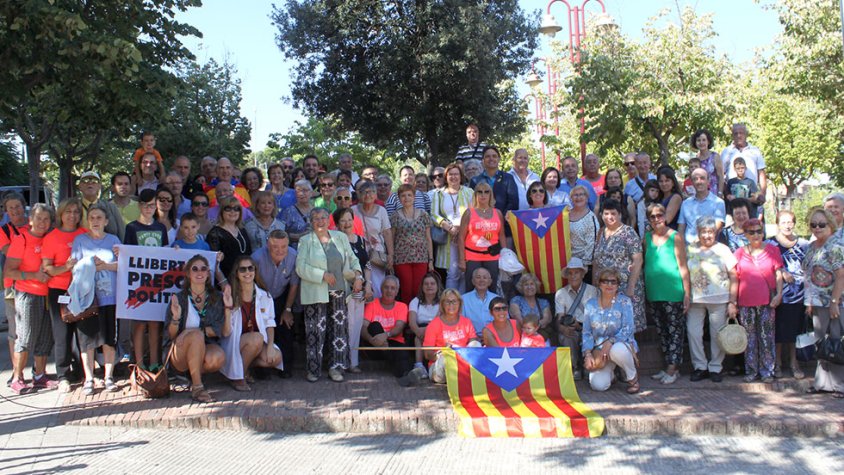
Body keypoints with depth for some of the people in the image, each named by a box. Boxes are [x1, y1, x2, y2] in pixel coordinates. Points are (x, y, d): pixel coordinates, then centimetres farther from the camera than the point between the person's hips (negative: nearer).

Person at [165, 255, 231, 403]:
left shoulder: (217, 298, 5)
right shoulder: (179, 298, -1)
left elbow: (225, 332, -3)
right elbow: (170, 335, -4)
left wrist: (228, 307, -14)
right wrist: (176, 318, -23)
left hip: (206, 348, 2)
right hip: (180, 354, -1)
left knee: (218, 357, -33)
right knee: (196, 334, -33)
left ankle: (195, 374, 0)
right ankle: (197, 387, -25)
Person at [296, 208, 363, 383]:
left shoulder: (340, 237, 12)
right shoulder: (306, 241, 1)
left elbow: (352, 259, 16)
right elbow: (301, 267, -8)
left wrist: (358, 276, -1)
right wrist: (323, 275, -14)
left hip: (339, 293, 3)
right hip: (316, 294, -3)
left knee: (339, 328, 3)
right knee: (316, 331, -3)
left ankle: (335, 367, 14)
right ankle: (314, 370, 10)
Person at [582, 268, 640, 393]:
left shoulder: (624, 301, -6)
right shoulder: (591, 304, 4)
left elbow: (628, 329, -14)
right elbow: (586, 332, 6)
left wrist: (610, 341, -26)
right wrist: (587, 354, -7)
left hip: (621, 344, -2)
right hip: (599, 349, 2)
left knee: (616, 350, -40)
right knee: (598, 385, -21)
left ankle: (632, 377, -8)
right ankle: (609, 374, 19)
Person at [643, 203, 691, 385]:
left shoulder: (675, 237, -6)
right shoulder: (647, 238, 8)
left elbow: (683, 266, -7)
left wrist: (687, 293, -10)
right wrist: (646, 290, 8)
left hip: (673, 293, -5)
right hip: (654, 293, 6)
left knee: (675, 331, 0)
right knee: (662, 331, 11)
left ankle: (672, 369, 4)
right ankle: (669, 367, 21)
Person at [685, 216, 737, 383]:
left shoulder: (723, 250, 2)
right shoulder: (690, 250, 7)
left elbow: (733, 277, 1)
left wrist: (732, 302, -6)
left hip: (719, 299, -1)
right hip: (695, 300, 2)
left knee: (718, 334, 3)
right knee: (693, 332, -2)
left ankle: (715, 367, 17)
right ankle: (699, 366, 11)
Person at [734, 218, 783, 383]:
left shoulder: (772, 250, 7)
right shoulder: (740, 253, 8)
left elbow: (778, 274, 5)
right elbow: (735, 278, 9)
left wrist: (779, 294, -7)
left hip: (767, 301, -1)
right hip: (746, 302, 1)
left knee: (766, 336, 1)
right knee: (749, 337, 5)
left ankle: (767, 371, 8)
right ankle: (751, 371, 12)